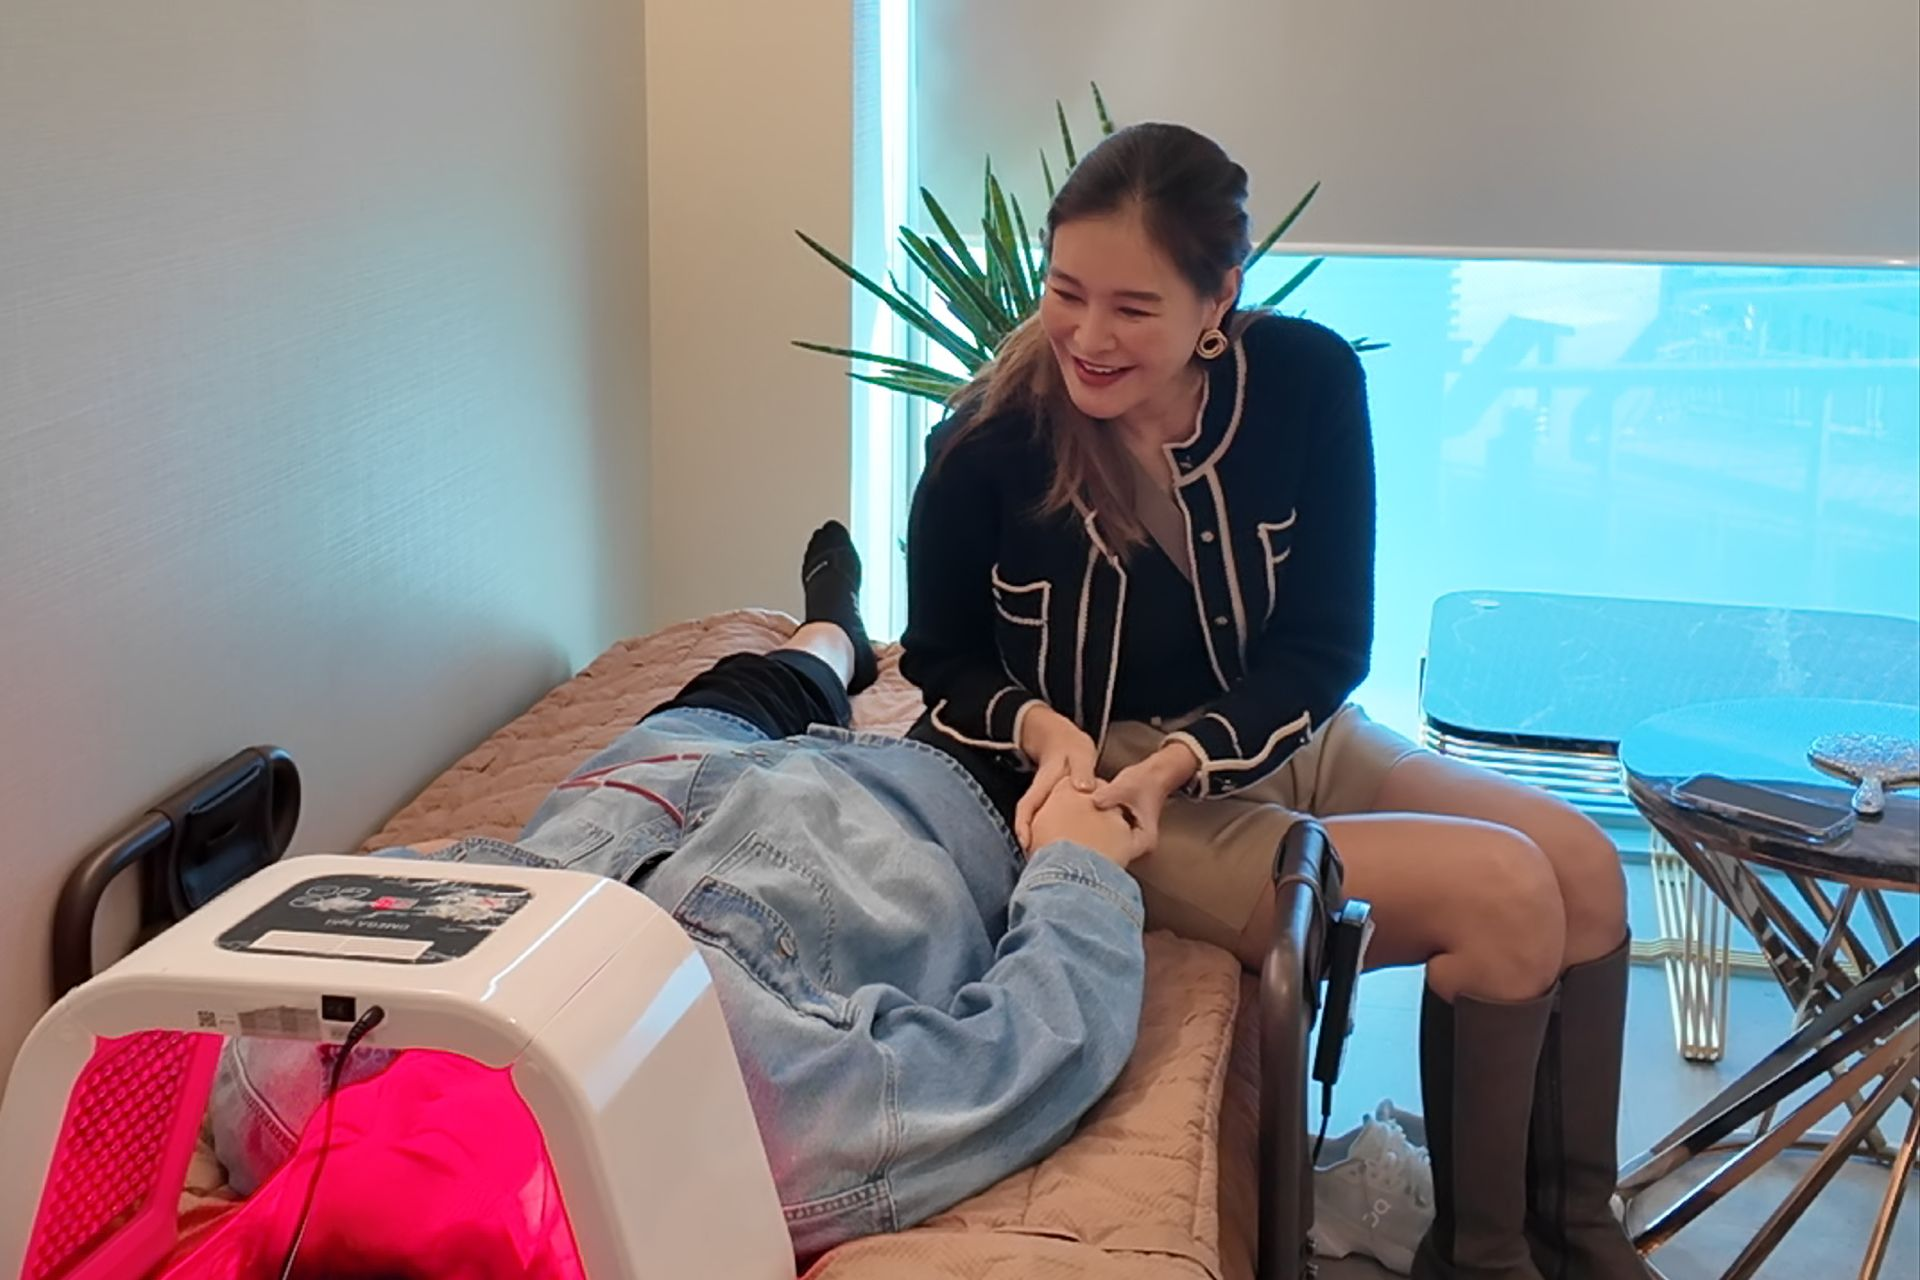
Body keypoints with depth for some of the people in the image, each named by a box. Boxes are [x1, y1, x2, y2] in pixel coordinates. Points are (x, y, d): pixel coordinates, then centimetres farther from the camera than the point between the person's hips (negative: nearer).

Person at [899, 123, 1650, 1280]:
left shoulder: (1308, 380, -13)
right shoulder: (988, 448, -20)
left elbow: (1324, 645, -10)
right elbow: (942, 658, -3)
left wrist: (1182, 757, -26)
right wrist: (1044, 729, -24)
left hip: (1275, 742, 5)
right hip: (1101, 783, -5)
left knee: (1584, 864, -6)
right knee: (1504, 895, -19)